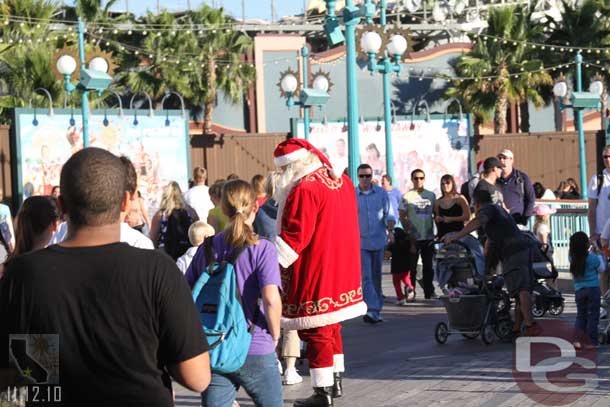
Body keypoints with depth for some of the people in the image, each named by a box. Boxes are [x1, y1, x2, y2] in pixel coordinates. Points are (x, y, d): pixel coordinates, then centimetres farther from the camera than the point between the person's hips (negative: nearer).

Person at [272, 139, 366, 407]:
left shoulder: (304, 190, -20)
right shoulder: (342, 182, 8)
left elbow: (294, 237, -24)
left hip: (315, 273, -9)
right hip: (343, 271, 9)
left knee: (316, 333, -1)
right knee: (331, 328, 22)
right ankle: (336, 382, 30)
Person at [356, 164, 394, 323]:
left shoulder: (382, 193, 4)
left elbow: (388, 212, 4)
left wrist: (390, 221, -17)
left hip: (378, 240, 3)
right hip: (360, 242, -3)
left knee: (376, 277, 12)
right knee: (366, 277, -14)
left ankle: (377, 309, 21)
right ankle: (371, 310, -21)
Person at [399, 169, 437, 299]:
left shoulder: (431, 195, 9)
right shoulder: (407, 197, -1)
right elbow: (402, 216, -1)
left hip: (428, 236, 3)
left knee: (428, 266, 7)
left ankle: (429, 292, 13)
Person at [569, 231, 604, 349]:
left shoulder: (572, 258, -6)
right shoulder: (592, 258, -15)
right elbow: (601, 269, 2)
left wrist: (589, 250, 14)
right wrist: (599, 255, 12)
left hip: (579, 290, 4)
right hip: (593, 289, -4)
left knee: (581, 315, 15)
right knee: (593, 315, 3)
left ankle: (578, 339, 6)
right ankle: (592, 341, 2)